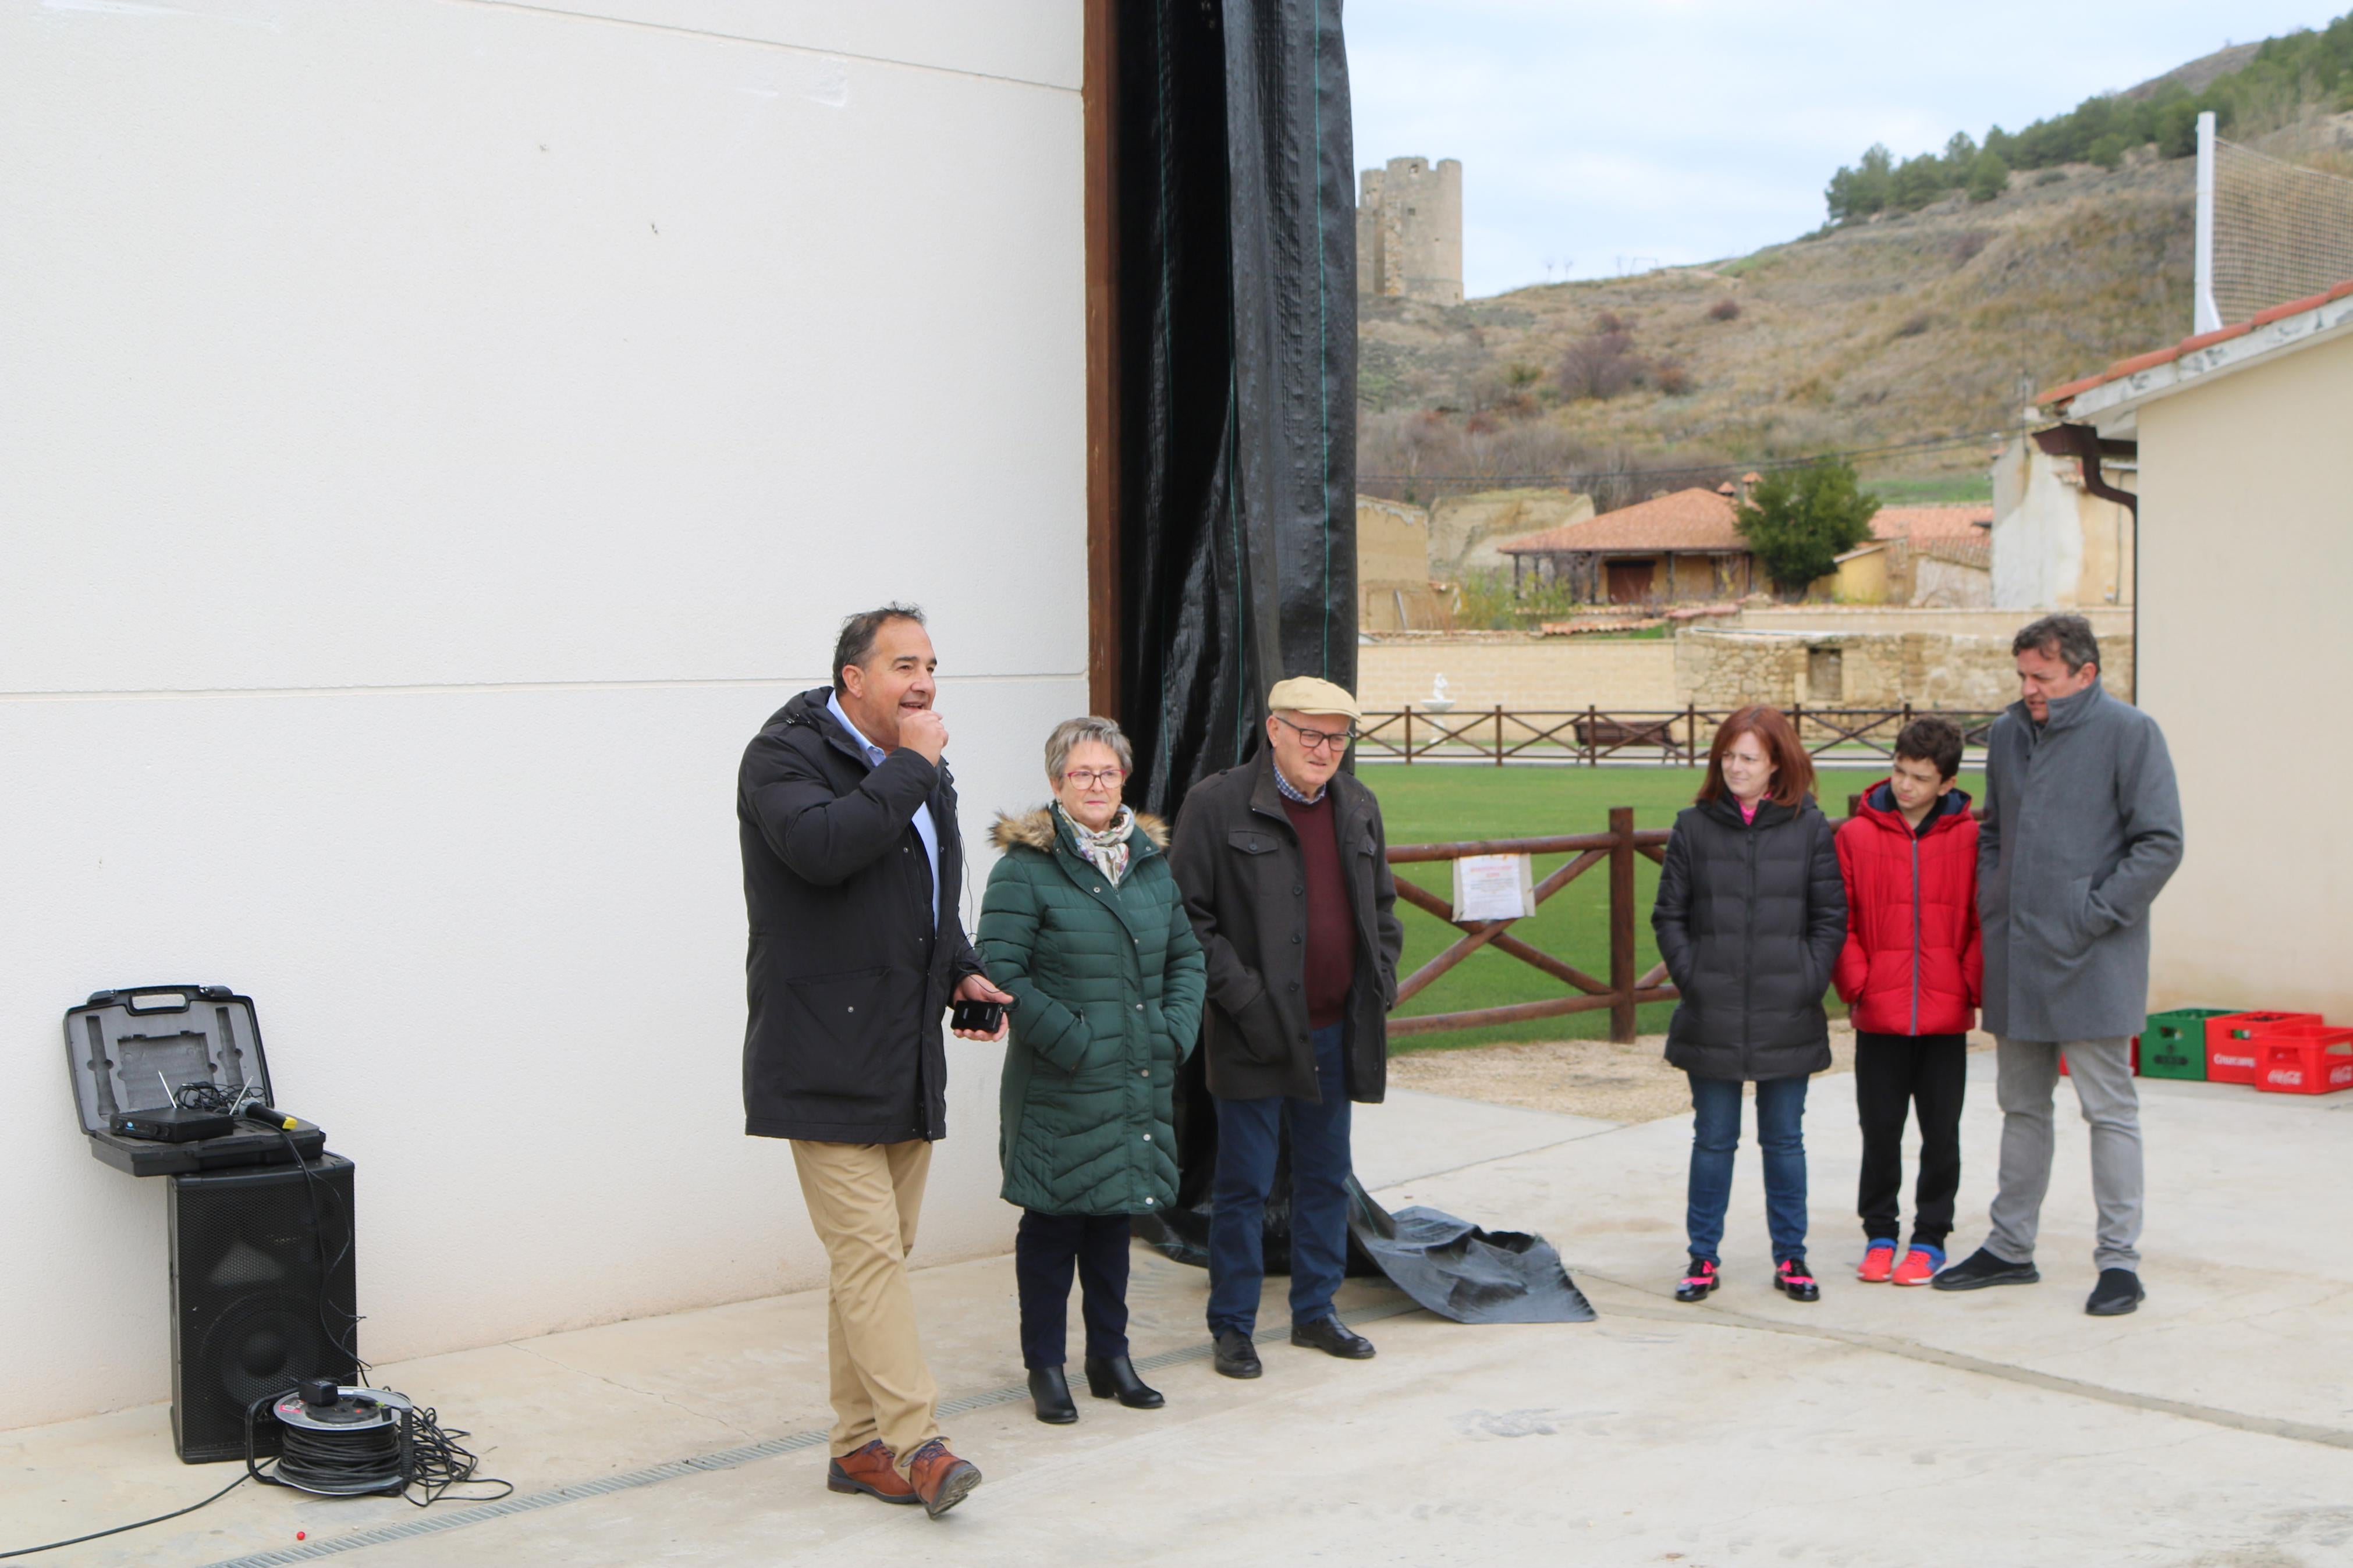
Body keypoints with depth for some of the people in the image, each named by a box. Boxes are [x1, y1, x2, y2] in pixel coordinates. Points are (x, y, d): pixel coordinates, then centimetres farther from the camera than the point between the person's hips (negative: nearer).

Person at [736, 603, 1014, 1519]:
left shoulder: (921, 771, 17)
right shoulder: (785, 755, -8)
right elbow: (821, 845, -30)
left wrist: (962, 970, 12)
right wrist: (911, 768, -19)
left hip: (906, 1057, 8)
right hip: (826, 1059, -8)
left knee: (878, 1252, 11)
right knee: (869, 1250, -11)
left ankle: (860, 1444, 18)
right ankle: (916, 1443, -10)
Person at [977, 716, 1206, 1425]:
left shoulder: (1152, 859, 11)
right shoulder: (1026, 867, -9)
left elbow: (1186, 955, 16)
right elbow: (1003, 973, -14)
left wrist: (1176, 1031, 2)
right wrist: (1071, 1041, -17)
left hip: (1140, 1078, 6)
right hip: (1058, 1086, -6)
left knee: (1116, 1215, 14)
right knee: (1054, 1221, 2)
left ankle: (1111, 1356, 26)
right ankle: (1045, 1368, 14)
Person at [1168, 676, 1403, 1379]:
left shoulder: (1359, 807, 10)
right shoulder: (1217, 805, -8)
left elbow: (1382, 907, 20)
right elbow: (1189, 917, -9)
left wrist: (1379, 981, 6)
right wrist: (1242, 997, -16)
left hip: (1336, 1031, 6)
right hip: (1256, 1034, -6)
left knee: (1327, 1179, 14)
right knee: (1244, 1186, 1)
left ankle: (1314, 1311, 28)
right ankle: (1232, 1327, 13)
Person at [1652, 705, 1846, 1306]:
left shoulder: (1808, 828, 1)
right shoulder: (1694, 826, 3)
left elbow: (1830, 918, 4)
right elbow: (1669, 915, 6)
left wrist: (1808, 983, -5)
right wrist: (1691, 977, -4)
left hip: (1786, 1019, 0)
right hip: (1712, 1019, 0)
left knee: (1784, 1140, 9)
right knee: (1713, 1140, 7)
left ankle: (1791, 1257, 21)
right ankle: (1703, 1258, 17)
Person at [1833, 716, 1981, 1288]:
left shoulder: (1969, 837, -1)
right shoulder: (1857, 835, -1)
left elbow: (1984, 921, 3)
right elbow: (1840, 923, 1)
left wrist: (1975, 985, -7)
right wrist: (1856, 984, -8)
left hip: (1946, 1015, 0)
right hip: (1879, 1015, 0)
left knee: (1940, 1134, 8)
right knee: (1880, 1133, 8)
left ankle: (1930, 1237, 21)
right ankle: (1879, 1235, 22)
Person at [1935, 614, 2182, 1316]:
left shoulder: (2129, 732, -8)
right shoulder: (2008, 733, 10)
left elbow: (2161, 842, -10)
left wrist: (2095, 914, -13)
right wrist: (1990, 900, 8)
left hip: (2092, 962, -6)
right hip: (2014, 956, 6)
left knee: (2110, 1110, 0)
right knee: (2022, 1107, 15)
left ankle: (2119, 1259, 8)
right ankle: (2010, 1247, 25)